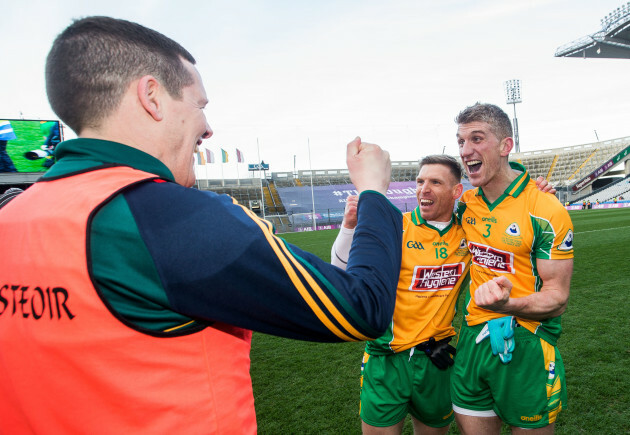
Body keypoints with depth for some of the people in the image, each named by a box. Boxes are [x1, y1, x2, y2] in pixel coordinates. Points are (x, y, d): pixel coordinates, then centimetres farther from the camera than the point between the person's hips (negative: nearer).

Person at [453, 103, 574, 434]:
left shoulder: (546, 210, -14)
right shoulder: (466, 204, 2)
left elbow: (557, 297, -13)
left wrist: (507, 305, -32)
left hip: (525, 345, -4)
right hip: (471, 340, 5)